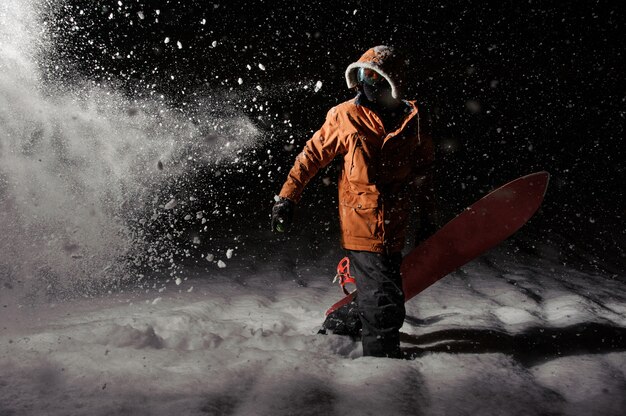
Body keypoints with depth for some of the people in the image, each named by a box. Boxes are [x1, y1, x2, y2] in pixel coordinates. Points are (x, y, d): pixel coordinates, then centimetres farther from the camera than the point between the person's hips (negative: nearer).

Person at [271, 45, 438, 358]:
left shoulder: (412, 120, 4)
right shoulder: (346, 116, -7)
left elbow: (423, 172, 15)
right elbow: (313, 155, -1)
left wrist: (428, 218, 17)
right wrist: (287, 197, -4)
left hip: (394, 226, 5)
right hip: (361, 224, -5)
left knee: (374, 295, 18)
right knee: (384, 306, -7)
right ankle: (383, 356, 8)